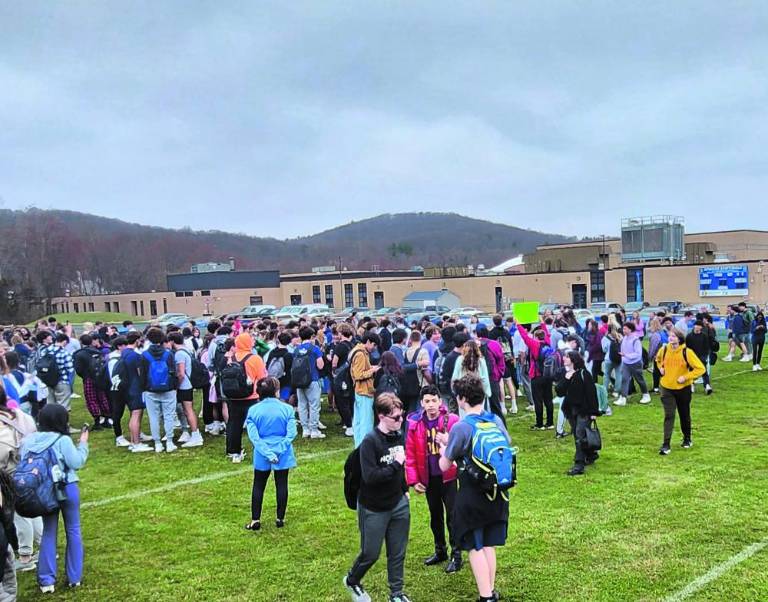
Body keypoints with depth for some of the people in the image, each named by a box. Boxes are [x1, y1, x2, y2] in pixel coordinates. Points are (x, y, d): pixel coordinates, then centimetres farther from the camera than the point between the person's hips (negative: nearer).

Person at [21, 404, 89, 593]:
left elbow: (22, 464, 0)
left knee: (48, 532, 14)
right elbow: (76, 463, -13)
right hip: (67, 489, -4)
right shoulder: (63, 440, -16)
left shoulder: (29, 440, 0)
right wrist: (83, 443, -3)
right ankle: (74, 577, 18)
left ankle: (46, 580, 13)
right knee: (73, 531, 10)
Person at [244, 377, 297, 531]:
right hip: (283, 455, 0)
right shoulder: (287, 409, -7)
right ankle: (280, 519, 18)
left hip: (261, 455, 1)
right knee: (281, 485, 12)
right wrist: (278, 451, -13)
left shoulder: (253, 410, -5)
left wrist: (267, 453, -13)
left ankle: (255, 520, 15)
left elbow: (253, 436, -12)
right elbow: (291, 433, -14)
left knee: (258, 486, 14)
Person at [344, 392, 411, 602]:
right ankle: (352, 581, 37)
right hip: (374, 509, -5)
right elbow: (370, 476, -29)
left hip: (398, 505, 6)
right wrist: (396, 464, -24)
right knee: (370, 553, 9)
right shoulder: (370, 441, -22)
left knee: (398, 553, 12)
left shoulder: (399, 435, -1)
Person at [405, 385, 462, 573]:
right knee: (435, 516, 18)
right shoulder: (414, 423, -4)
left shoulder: (452, 420, -11)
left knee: (452, 515, 1)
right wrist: (413, 480, 0)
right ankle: (440, 551, 34)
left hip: (448, 476, -3)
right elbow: (410, 454, 1)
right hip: (428, 478, 4)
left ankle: (456, 555, 14)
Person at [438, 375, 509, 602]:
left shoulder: (460, 428, -18)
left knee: (475, 547, 8)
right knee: (489, 545, 18)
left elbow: (444, 466, -12)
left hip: (472, 495, -6)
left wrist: (444, 447, 11)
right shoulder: (496, 420, -2)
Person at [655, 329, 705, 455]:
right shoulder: (664, 350, -4)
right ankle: (666, 445, -10)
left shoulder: (686, 352, -16)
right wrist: (661, 368, 3)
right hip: (667, 388, 1)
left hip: (683, 388, -1)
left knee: (684, 415, 15)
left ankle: (687, 439, 37)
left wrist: (686, 377, -21)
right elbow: (658, 359, 21)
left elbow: (700, 368, -15)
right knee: (669, 415, -8)